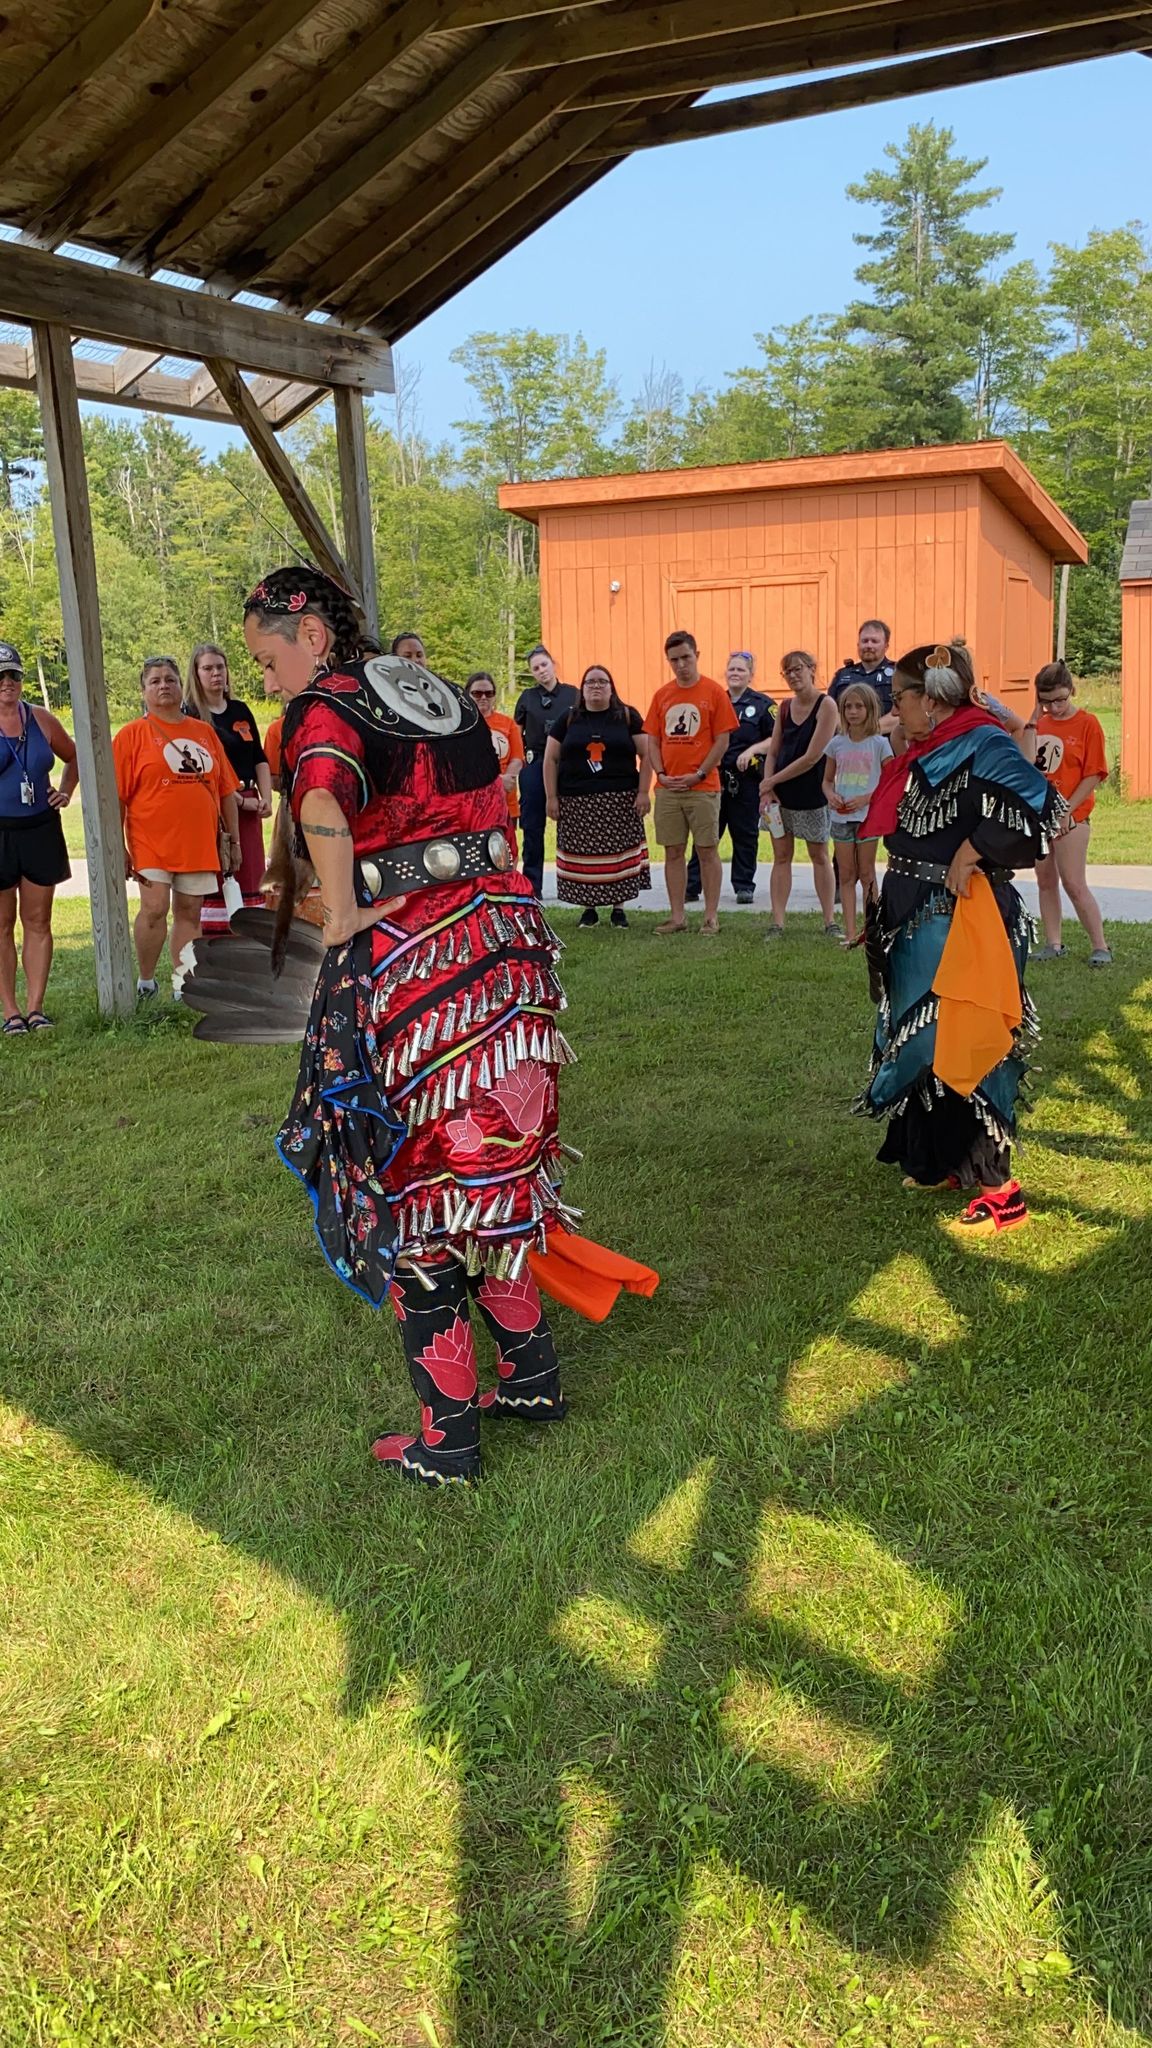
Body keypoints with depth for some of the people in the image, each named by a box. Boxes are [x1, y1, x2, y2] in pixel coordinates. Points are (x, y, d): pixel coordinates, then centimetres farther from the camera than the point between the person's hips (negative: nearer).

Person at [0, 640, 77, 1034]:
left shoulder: (40, 720, 6)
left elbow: (73, 757, 22)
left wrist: (65, 792, 9)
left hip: (40, 831, 3)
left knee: (38, 922, 5)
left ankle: (35, 1007, 10)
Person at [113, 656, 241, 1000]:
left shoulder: (205, 732, 11)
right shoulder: (132, 735, 1)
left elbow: (226, 790, 14)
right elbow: (116, 797, -2)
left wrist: (233, 840, 12)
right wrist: (119, 847, -8)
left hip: (198, 842, 4)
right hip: (152, 842, -3)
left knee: (189, 912, 6)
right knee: (154, 908, -12)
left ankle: (181, 986, 15)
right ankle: (145, 982, 6)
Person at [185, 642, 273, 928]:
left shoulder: (241, 711, 14)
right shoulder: (189, 716, -4)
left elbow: (260, 758, 16)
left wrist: (266, 797, 1)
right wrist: (239, 800, -13)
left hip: (248, 805, 6)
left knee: (250, 875, 7)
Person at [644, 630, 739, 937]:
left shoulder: (714, 692, -2)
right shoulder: (662, 695, 9)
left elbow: (722, 739, -5)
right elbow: (652, 740, 11)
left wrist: (699, 775, -11)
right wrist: (661, 774, -3)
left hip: (702, 787, -4)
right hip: (667, 788, 4)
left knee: (707, 851, 1)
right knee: (673, 852, 7)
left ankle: (711, 917, 8)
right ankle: (677, 916, 14)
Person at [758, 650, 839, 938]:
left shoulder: (826, 705, -10)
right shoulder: (785, 707, 7)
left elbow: (813, 756, -16)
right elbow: (773, 752, 9)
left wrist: (771, 781, -12)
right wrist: (768, 789, -7)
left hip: (812, 793, -5)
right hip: (780, 793, 5)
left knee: (819, 855, 5)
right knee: (781, 856, 5)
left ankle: (830, 921, 13)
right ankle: (777, 922, 6)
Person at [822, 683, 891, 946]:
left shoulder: (879, 743, -3)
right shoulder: (836, 743, 6)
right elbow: (827, 780, 13)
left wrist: (866, 798, -17)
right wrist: (831, 795, -8)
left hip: (868, 815, -3)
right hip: (841, 816, 3)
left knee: (867, 875, 3)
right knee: (846, 875, 5)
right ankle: (850, 932, 8)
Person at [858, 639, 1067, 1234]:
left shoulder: (983, 744, -15)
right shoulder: (925, 754, 12)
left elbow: (1043, 808, -27)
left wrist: (970, 854, -22)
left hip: (962, 925, -10)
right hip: (916, 919, 10)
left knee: (960, 1048, -7)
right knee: (920, 1042, 16)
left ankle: (998, 1189, 1)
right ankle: (941, 1161, 30)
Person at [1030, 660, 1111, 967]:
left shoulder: (1087, 724, -7)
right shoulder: (1039, 723, 9)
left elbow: (1094, 775, -10)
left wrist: (1066, 810, -16)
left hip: (1070, 817, -6)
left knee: (1075, 886, -7)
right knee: (1046, 882, 10)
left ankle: (1100, 947, 2)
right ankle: (1053, 944, 18)